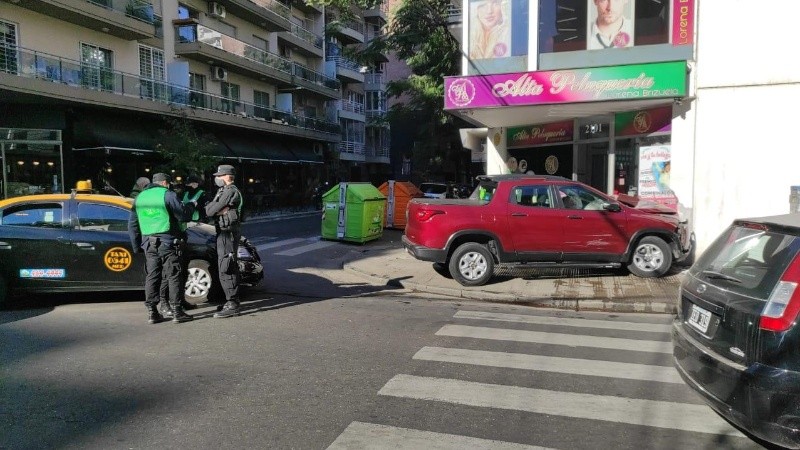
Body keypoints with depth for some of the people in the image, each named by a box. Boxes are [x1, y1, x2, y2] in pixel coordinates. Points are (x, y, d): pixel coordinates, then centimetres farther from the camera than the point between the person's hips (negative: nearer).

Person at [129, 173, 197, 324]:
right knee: (174, 276, -1)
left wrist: (137, 246, 21)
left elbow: (132, 225, 17)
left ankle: (152, 312, 10)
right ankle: (177, 312, -1)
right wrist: (192, 206, 11)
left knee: (152, 276, 9)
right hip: (167, 242, -6)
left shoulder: (140, 198, 15)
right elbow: (183, 215, -9)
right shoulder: (168, 195, -5)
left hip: (148, 243, 6)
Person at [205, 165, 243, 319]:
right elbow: (208, 211, 9)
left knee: (226, 269, -11)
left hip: (228, 233, -11)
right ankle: (232, 300, 24)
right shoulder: (223, 191, 19)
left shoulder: (230, 191, -14)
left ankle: (232, 306, -9)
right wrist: (218, 209, -10)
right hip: (224, 232, 11)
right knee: (228, 268, 15)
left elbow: (210, 211, -17)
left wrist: (212, 206, 3)